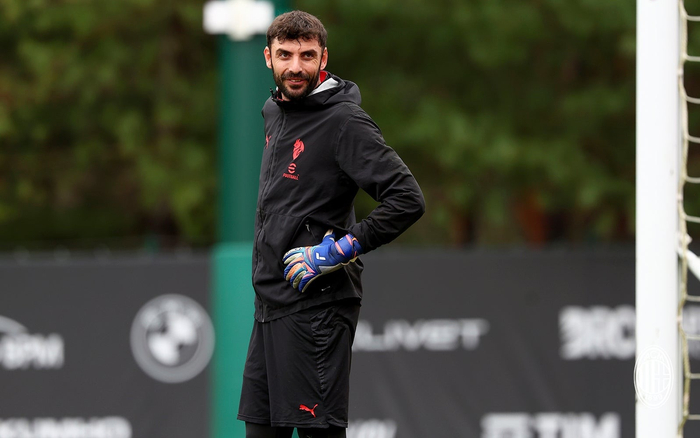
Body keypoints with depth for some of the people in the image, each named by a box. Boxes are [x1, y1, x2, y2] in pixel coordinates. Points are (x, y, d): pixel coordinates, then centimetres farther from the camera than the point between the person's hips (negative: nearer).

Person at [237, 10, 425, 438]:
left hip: (317, 306, -9)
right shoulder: (274, 111, 14)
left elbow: (407, 200, -18)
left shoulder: (344, 121, -12)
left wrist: (339, 251, -18)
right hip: (270, 303, 9)